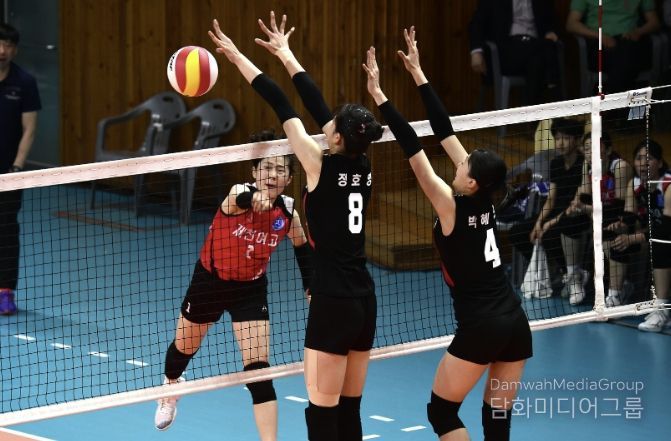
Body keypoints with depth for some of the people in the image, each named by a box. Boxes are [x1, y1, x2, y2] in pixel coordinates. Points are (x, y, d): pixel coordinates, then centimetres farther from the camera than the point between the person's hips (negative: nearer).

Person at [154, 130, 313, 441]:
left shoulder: (288, 213, -15)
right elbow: (240, 198, -53)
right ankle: (169, 396, 57)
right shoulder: (238, 194, -27)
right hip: (209, 281, -1)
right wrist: (254, 198, -76)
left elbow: (303, 249, 5)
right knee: (183, 349, 23)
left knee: (258, 369, -13)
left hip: (250, 290, 1)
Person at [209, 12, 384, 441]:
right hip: (364, 301, 8)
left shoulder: (322, 167, -11)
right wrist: (286, 53, 25)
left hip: (332, 304, -8)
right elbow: (316, 102, 14)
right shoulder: (362, 166, 6)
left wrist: (238, 57, 3)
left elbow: (283, 106, -5)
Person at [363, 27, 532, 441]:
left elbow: (413, 148, -12)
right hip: (515, 322, 7)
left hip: (481, 328, -7)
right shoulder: (485, 200, 5)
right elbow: (446, 131, 8)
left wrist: (379, 95, -10)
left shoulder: (452, 206, -11)